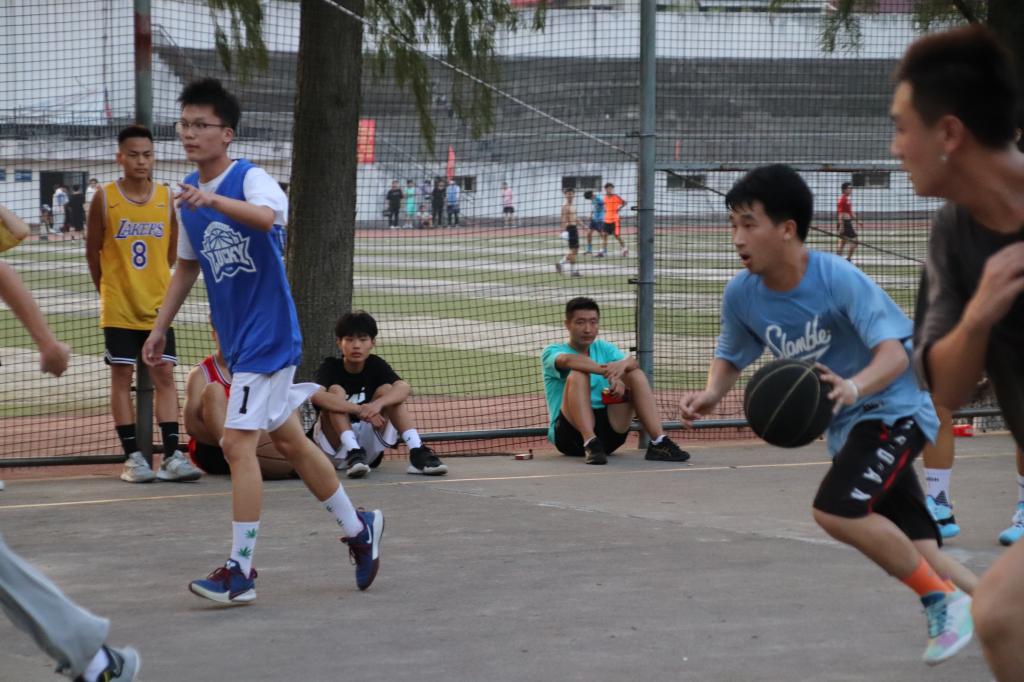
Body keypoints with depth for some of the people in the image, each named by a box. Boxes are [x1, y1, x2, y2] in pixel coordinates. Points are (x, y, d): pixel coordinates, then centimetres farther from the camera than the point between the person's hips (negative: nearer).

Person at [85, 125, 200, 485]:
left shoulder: (166, 197, 1)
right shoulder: (105, 197, -5)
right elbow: (93, 249, 3)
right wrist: (108, 290, 8)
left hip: (158, 306, 2)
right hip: (118, 308, -2)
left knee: (164, 375, -2)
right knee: (122, 377, 1)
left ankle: (171, 456, -2)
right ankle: (133, 457, 4)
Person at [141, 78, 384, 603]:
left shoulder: (250, 179, -16)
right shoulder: (188, 192, 8)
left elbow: (268, 216, -41)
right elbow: (187, 265, 20)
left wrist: (212, 199, -58)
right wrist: (160, 327, 18)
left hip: (267, 335, -8)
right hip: (236, 339, 8)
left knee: (238, 443, -14)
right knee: (289, 441, 16)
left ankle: (239, 573, -9)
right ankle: (358, 528, 32)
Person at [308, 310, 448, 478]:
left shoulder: (376, 365, -1)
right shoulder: (330, 367, -9)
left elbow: (404, 388, -22)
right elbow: (316, 395, -33)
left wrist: (377, 404, -42)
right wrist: (360, 410, -43)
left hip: (369, 449, 3)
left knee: (386, 390, -15)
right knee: (336, 390, -23)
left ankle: (417, 453, -30)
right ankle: (353, 452, -39)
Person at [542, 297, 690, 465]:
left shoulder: (604, 348, 17)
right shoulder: (552, 352, 4)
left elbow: (632, 362, -6)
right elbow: (568, 360, -23)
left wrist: (623, 364, -32)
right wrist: (609, 373, -38)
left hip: (608, 429, 4)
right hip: (570, 431, -4)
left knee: (636, 374, -9)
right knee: (578, 374, -26)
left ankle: (659, 443, -22)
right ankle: (590, 445, -41)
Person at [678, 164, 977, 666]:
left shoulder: (838, 279, -24)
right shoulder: (742, 295, -6)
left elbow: (894, 352, -30)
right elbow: (731, 356, 11)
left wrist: (853, 387, -50)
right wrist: (712, 393, -11)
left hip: (892, 411, -7)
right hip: (845, 428, 7)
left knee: (835, 510, -27)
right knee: (914, 552, 7)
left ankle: (944, 600, -8)